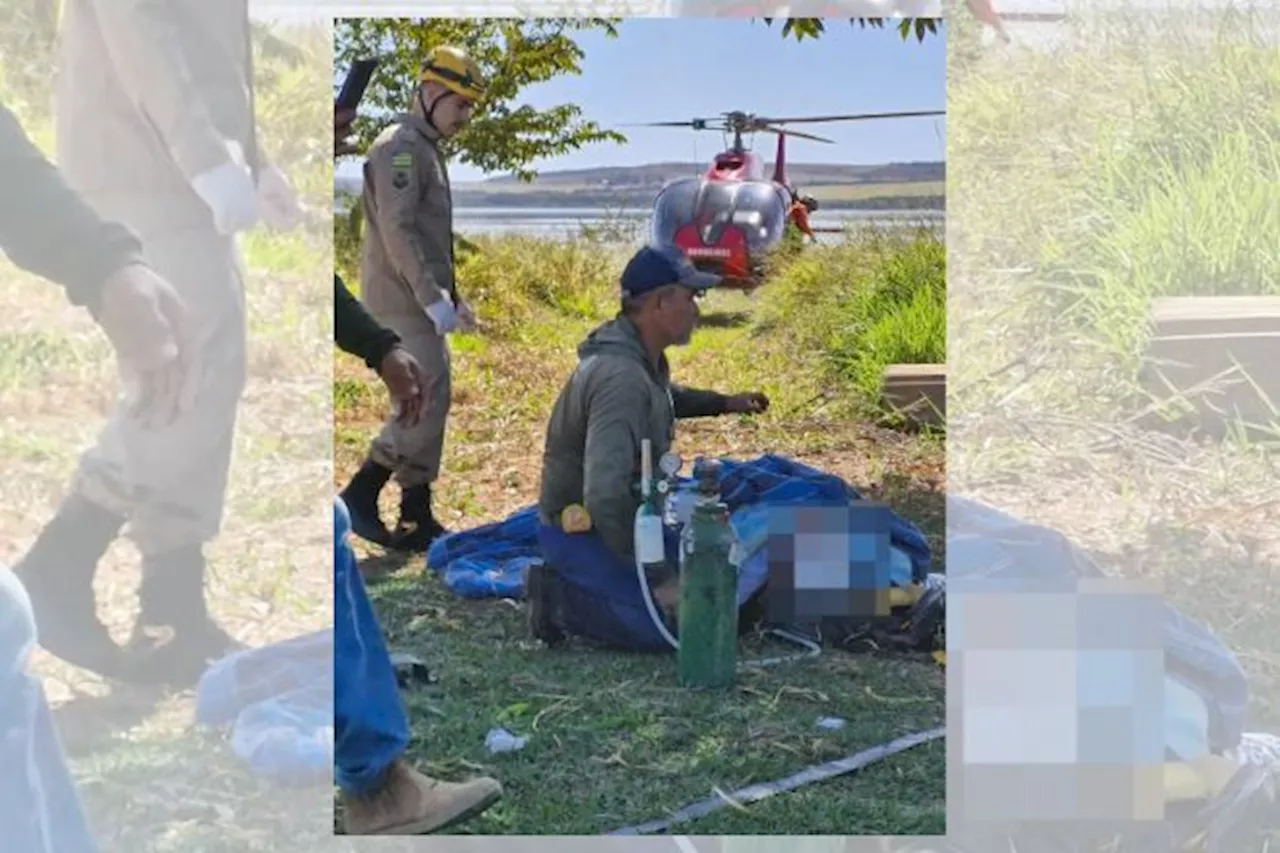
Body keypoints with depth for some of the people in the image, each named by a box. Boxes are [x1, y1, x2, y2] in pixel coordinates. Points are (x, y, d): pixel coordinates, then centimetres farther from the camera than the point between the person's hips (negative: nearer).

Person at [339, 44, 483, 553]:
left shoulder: (426, 150, 20)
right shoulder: (400, 147, -12)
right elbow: (397, 231, -22)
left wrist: (452, 299, 21)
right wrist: (433, 300, -25)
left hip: (420, 303, 10)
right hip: (404, 303, -10)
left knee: (428, 405, 10)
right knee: (427, 402, -12)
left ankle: (417, 520, 14)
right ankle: (360, 496, -5)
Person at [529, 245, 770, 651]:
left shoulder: (644, 358, 3)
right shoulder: (621, 379, -30)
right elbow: (605, 495, -37)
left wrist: (723, 403, 24)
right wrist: (656, 577, -31)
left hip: (618, 518, 10)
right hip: (580, 531, -10)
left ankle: (569, 582, 13)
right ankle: (561, 599, -7)